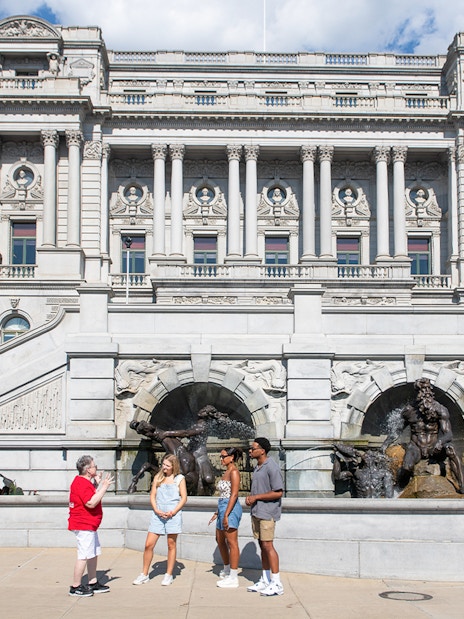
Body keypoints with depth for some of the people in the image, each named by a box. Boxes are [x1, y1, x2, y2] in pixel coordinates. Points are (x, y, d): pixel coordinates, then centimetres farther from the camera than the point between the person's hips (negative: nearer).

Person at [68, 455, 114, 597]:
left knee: (94, 554, 16)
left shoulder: (84, 482, 14)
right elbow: (91, 503, -28)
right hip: (84, 525, -11)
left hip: (89, 526, 11)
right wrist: (104, 487, -25)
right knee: (84, 556, -6)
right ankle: (76, 587, 1)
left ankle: (93, 583, 24)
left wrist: (96, 484, 18)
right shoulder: (82, 483, -20)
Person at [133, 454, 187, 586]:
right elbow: (152, 495, 9)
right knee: (149, 544, -1)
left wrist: (173, 512, -11)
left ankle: (169, 575, 16)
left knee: (171, 545, 5)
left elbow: (184, 498, 1)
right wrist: (156, 510, -8)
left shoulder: (179, 478, 5)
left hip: (173, 514, -2)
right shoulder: (158, 477, 12)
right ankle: (144, 575, 11)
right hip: (158, 514, 2)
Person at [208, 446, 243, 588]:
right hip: (223, 507, 10)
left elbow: (234, 494, -19)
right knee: (220, 540, 19)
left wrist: (226, 514, -22)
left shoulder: (234, 472, -13)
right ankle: (227, 570, 35)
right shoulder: (227, 472, 16)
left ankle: (233, 578, 1)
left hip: (230, 508, -10)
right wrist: (217, 512, 20)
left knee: (232, 543, -4)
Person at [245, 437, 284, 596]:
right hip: (256, 511, 9)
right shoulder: (257, 467, 14)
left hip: (267, 512, -9)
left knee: (267, 545, -10)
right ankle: (265, 580, 19)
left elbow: (278, 493, -18)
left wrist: (256, 497, -16)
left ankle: (277, 584, -5)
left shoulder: (271, 467, -15)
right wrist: (250, 497, 4)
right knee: (262, 546, 12)